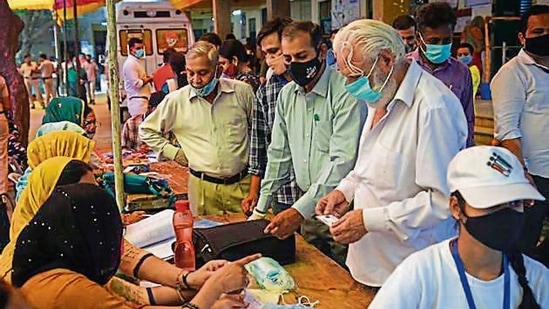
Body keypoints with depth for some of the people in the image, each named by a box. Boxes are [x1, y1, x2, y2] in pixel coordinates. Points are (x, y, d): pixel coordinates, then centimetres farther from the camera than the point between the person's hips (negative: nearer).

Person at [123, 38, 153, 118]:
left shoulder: (137, 61, 18)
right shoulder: (130, 63, -13)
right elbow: (136, 84, -20)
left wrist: (147, 78, 8)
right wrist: (150, 79, -11)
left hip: (142, 98, 10)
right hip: (137, 99, -10)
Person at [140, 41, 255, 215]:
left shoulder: (241, 91, -2)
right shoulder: (175, 101, -2)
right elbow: (146, 130, 11)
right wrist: (173, 152, 2)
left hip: (242, 183, 0)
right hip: (203, 187, 0)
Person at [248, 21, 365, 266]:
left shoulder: (345, 92, -16)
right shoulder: (287, 94, 7)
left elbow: (342, 161, -22)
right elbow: (278, 154, 14)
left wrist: (300, 210, -26)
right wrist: (261, 208, 12)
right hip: (307, 206, 6)